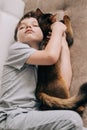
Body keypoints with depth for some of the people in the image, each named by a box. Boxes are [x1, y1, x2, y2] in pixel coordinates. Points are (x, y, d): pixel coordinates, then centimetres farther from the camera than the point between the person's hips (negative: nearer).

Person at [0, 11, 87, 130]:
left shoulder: (44, 66, 23)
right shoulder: (16, 48, 7)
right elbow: (51, 56, -12)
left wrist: (63, 42, 10)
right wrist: (57, 29, 7)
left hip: (32, 117, 6)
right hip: (12, 118, -5)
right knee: (72, 119, -24)